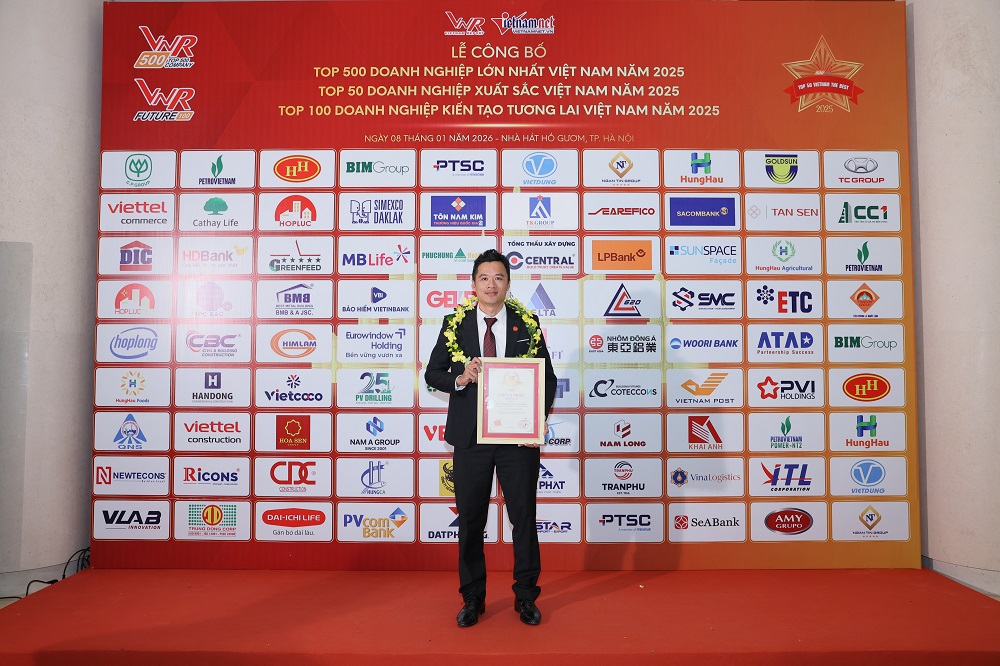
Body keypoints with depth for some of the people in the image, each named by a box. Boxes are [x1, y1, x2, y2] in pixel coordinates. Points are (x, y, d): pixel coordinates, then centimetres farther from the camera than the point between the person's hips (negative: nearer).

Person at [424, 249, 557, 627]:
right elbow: (432, 373, 5)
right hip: (471, 437, 1)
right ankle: (472, 598, 29)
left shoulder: (527, 324, 3)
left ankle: (525, 596, 28)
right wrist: (459, 379, -15)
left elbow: (548, 377, 4)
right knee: (470, 521, 11)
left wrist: (536, 420, -9)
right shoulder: (455, 324, 3)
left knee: (524, 517, 9)